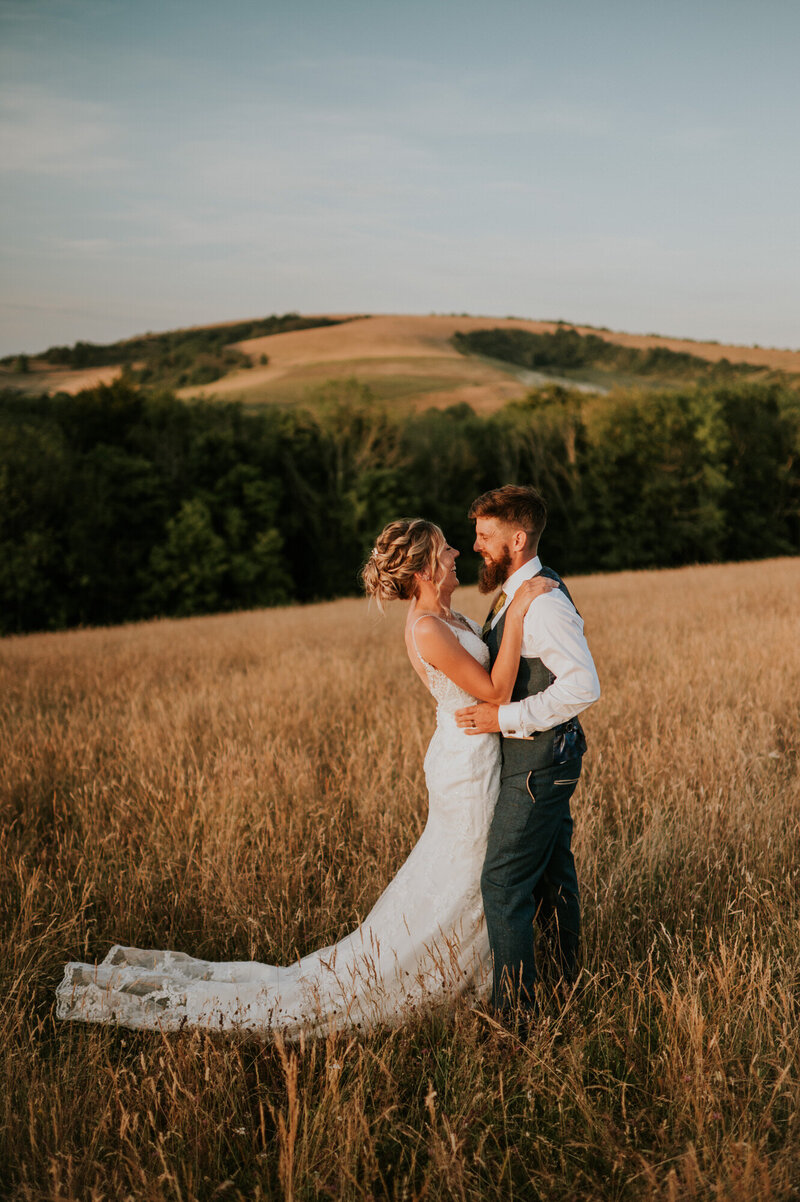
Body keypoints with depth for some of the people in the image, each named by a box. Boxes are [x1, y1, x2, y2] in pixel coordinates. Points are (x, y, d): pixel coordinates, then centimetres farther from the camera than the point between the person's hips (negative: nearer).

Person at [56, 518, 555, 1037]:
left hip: (476, 759, 9)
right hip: (469, 766, -9)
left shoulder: (447, 614, 6)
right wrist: (517, 613, -25)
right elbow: (495, 691, -24)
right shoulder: (427, 629, -25)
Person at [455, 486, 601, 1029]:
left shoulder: (544, 603, -22)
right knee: (552, 875, 20)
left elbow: (584, 686, -30)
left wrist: (505, 717, -27)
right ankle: (569, 985, 35)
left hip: (538, 761, -10)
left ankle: (516, 1013, 2)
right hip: (542, 757, 10)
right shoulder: (519, 592, 10)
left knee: (504, 883, -6)